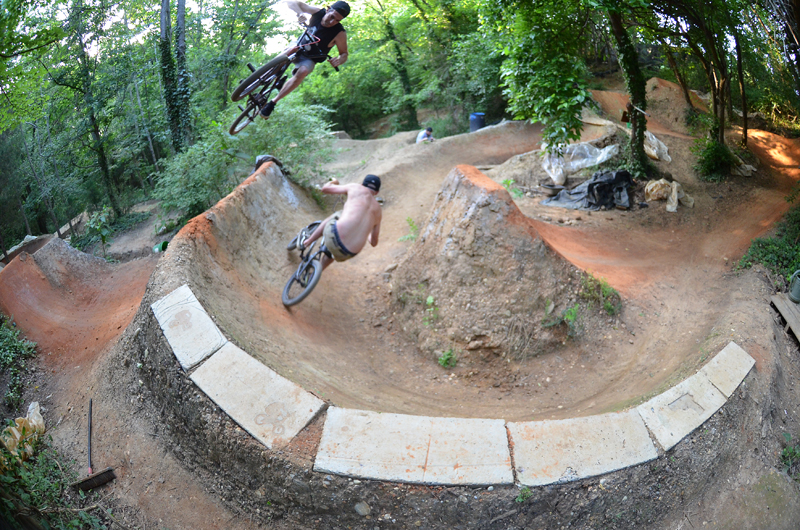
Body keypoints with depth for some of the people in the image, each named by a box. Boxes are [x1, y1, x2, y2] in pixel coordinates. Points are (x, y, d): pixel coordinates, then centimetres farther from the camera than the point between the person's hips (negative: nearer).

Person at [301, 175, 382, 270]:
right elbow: (374, 242, 25)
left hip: (334, 235, -3)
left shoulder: (356, 188, 7)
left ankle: (307, 242, 35)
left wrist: (333, 182, 40)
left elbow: (325, 188, 16)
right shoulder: (378, 210, 17)